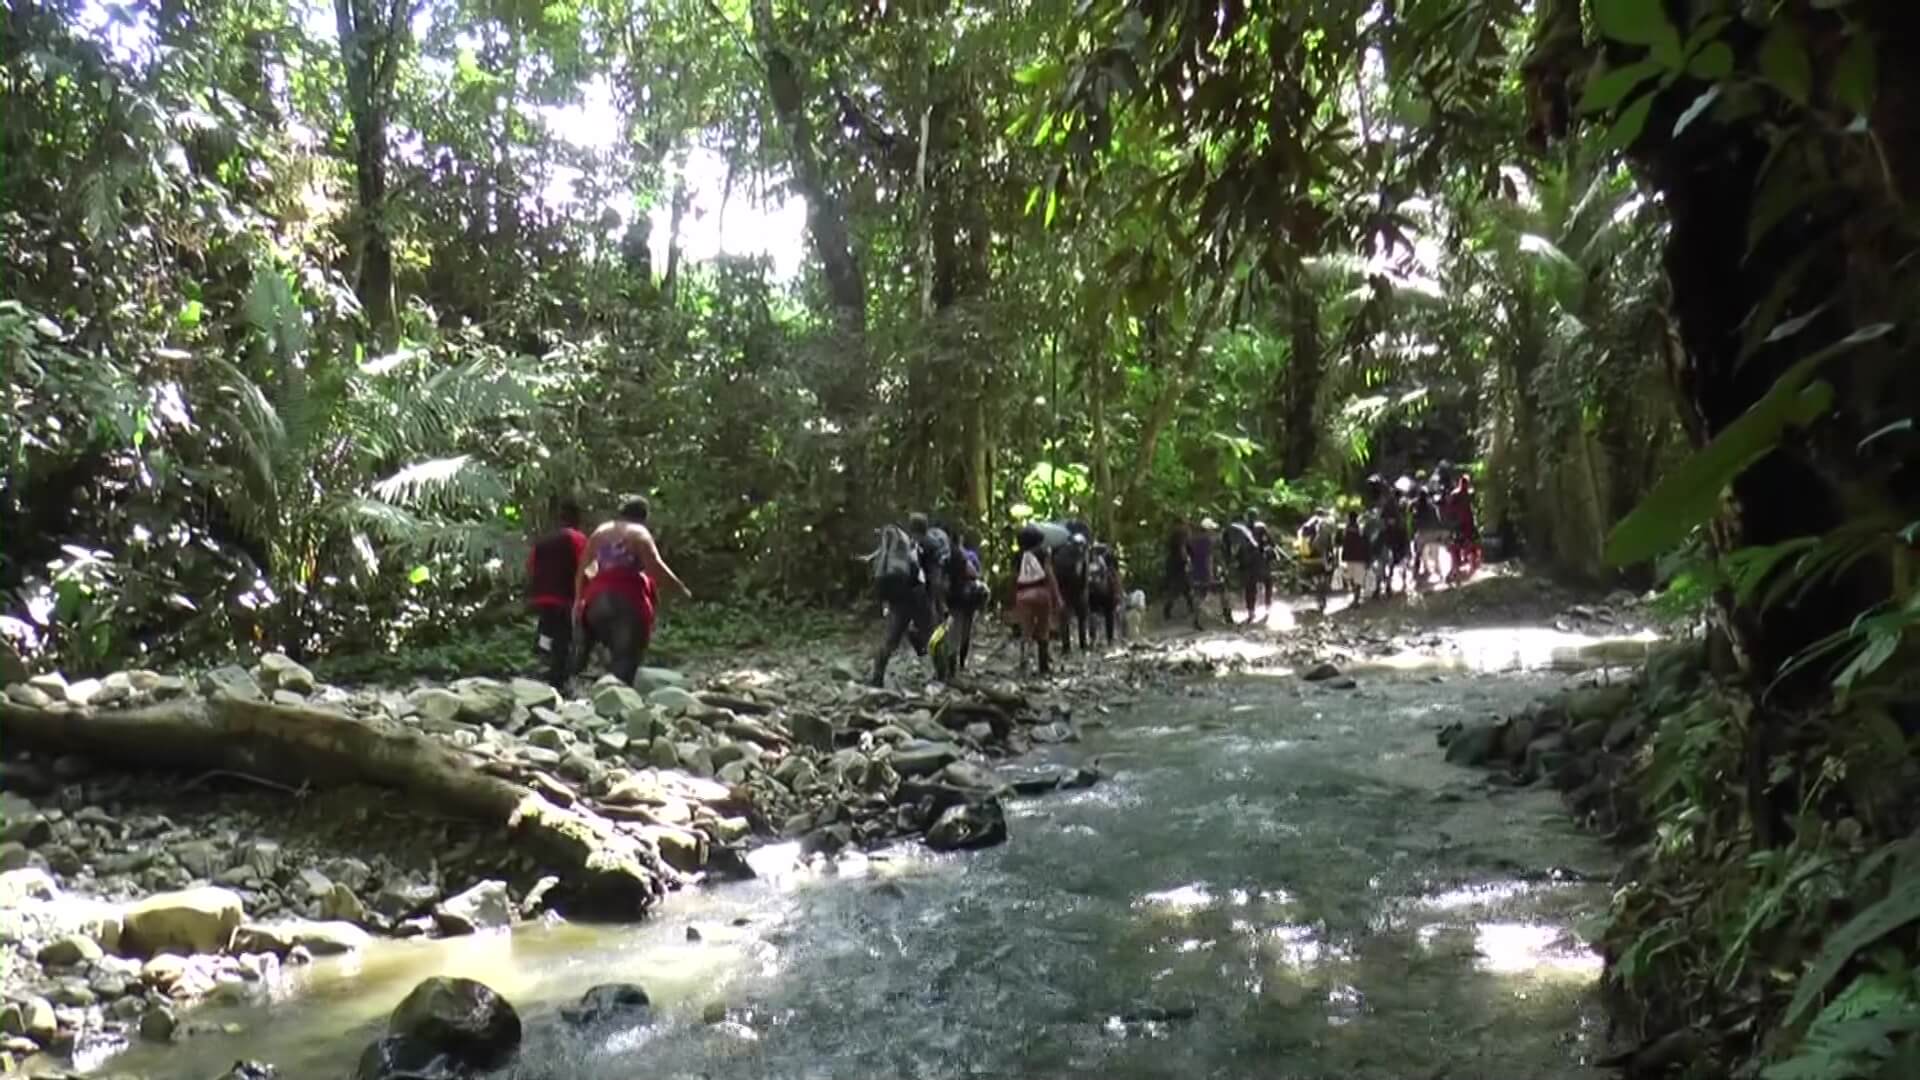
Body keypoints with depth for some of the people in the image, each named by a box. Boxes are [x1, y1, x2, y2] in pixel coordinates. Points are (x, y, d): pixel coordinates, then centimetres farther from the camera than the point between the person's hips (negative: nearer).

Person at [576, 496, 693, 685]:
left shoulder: (600, 531, 19)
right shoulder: (639, 533, 0)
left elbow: (583, 566, 16)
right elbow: (655, 565, -10)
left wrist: (580, 597, 18)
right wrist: (680, 586, -5)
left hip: (598, 597, 6)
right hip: (628, 597, -6)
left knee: (614, 649, 20)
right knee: (627, 652, -6)